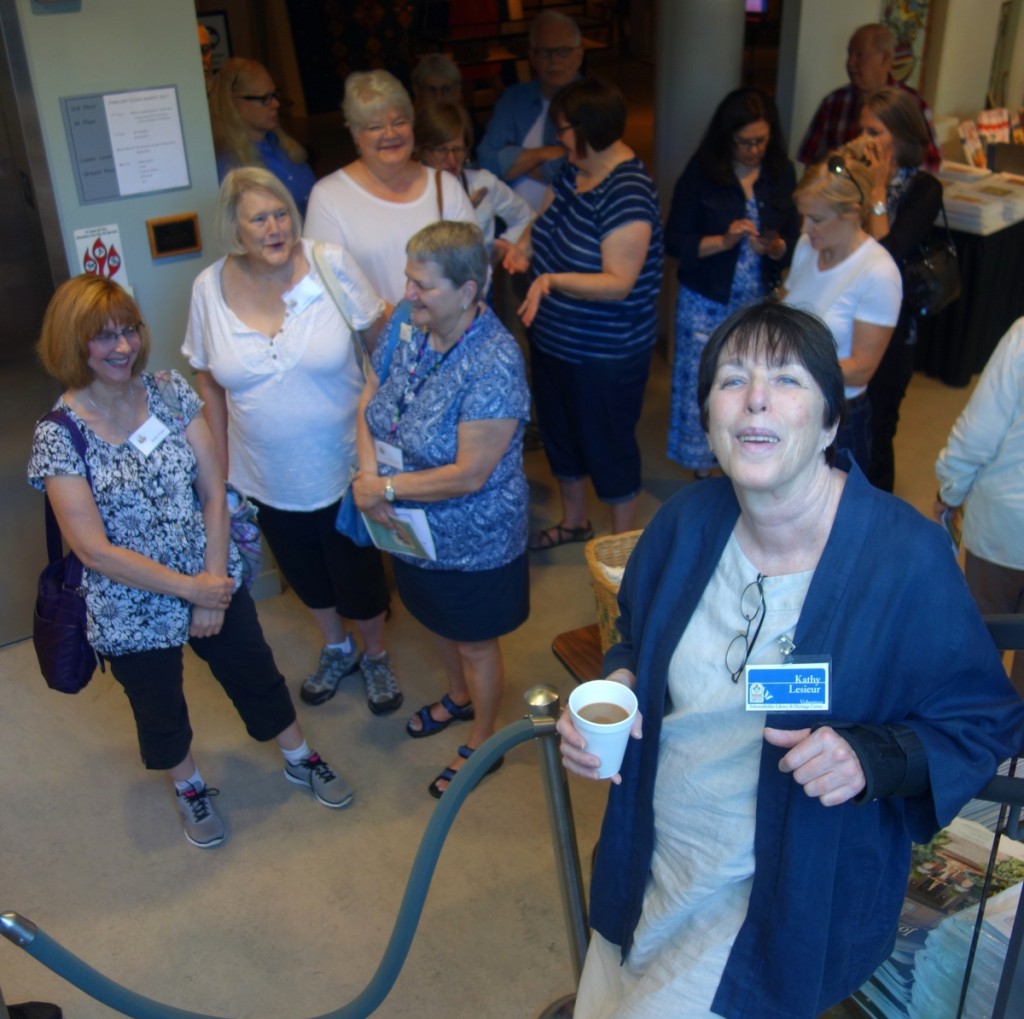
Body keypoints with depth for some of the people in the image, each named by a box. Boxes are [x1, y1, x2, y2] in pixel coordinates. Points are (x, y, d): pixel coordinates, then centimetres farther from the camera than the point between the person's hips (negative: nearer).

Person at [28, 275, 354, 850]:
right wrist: (190, 588, -18)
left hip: (215, 581, 3)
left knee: (257, 676, 22)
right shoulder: (59, 437, -19)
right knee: (161, 714, 21)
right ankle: (191, 786, 51)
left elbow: (213, 491, -7)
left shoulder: (172, 393, -9)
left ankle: (300, 759, 49)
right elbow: (96, 551, -21)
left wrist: (213, 583, -13)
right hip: (133, 610, -2)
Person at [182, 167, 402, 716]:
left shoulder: (332, 264, -16)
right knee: (304, 571, 24)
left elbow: (381, 336, -3)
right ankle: (336, 649, 53)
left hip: (345, 467, -2)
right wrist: (220, 467, 4)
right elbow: (210, 384, 1)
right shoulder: (210, 287, -8)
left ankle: (375, 656, 46)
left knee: (358, 573, 16)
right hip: (268, 479, 3)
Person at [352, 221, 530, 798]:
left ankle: (483, 742, 42)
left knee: (476, 642, 16)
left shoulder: (494, 365, -30)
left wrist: (386, 487, -22)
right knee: (438, 622, 29)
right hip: (411, 528, 7)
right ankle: (460, 697, 58)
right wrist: (368, 475, -17)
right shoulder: (409, 328, -8)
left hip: (472, 543, -7)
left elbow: (469, 475, -30)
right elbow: (369, 404, 0)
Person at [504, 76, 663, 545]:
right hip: (555, 338, 9)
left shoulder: (628, 193, -26)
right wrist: (524, 246, -6)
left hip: (606, 352, -9)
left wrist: (553, 279, -41)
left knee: (607, 444, 7)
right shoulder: (575, 170, 0)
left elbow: (618, 283, -29)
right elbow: (547, 218, 15)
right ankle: (574, 521, 46)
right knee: (559, 430, 23)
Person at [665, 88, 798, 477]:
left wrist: (774, 248, -19)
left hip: (761, 304, 2)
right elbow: (674, 240, -8)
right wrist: (723, 241, -22)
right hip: (706, 303, -2)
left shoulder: (781, 175, 0)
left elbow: (794, 239, 4)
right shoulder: (701, 173, -8)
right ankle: (702, 476, 20)